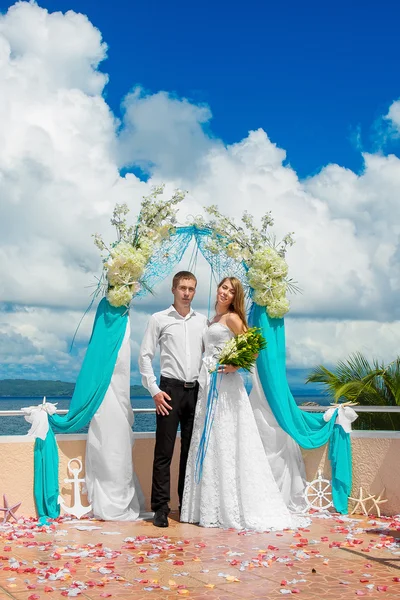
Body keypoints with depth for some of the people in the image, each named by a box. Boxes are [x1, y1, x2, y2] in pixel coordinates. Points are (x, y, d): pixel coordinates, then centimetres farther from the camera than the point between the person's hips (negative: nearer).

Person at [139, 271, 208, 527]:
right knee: (164, 451, -4)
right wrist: (154, 390, -6)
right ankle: (161, 508, 1)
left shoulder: (203, 321, 12)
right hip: (170, 390, -3)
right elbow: (145, 356, 1)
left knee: (191, 450, 9)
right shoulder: (159, 319, 3)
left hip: (196, 391, 3)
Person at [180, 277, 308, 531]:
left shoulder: (232, 318, -3)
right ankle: (211, 507, 11)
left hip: (225, 385, -8)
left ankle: (232, 509, -4)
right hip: (208, 385, 8)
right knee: (208, 445, 7)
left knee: (226, 444, -8)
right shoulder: (214, 320, 20)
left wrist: (235, 366, -22)